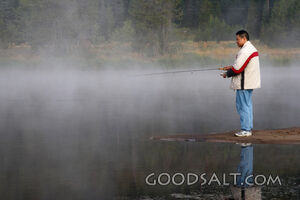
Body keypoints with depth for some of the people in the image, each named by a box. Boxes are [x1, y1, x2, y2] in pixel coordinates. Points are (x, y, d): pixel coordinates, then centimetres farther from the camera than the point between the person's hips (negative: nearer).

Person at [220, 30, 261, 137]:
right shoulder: (251, 48, 14)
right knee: (247, 105, 15)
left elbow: (237, 69, -23)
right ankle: (249, 128, 19)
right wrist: (231, 67, 14)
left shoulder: (245, 51, -20)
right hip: (250, 83, 11)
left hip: (244, 84, -11)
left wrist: (227, 74, -7)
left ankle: (245, 130, -3)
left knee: (243, 106, -5)